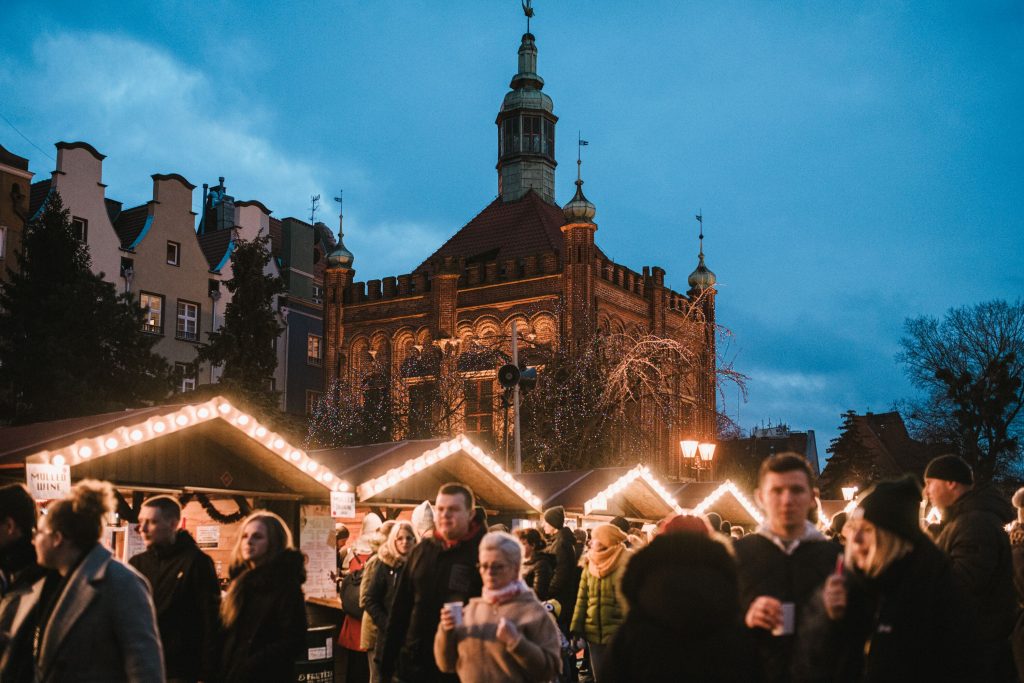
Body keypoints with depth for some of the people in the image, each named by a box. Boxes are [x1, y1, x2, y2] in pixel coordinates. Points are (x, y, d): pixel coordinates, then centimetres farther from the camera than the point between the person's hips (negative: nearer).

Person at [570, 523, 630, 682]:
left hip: (617, 636, -6)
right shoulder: (590, 564, 10)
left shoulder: (624, 565, -9)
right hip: (594, 634, 6)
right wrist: (576, 630, 4)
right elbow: (582, 599, 10)